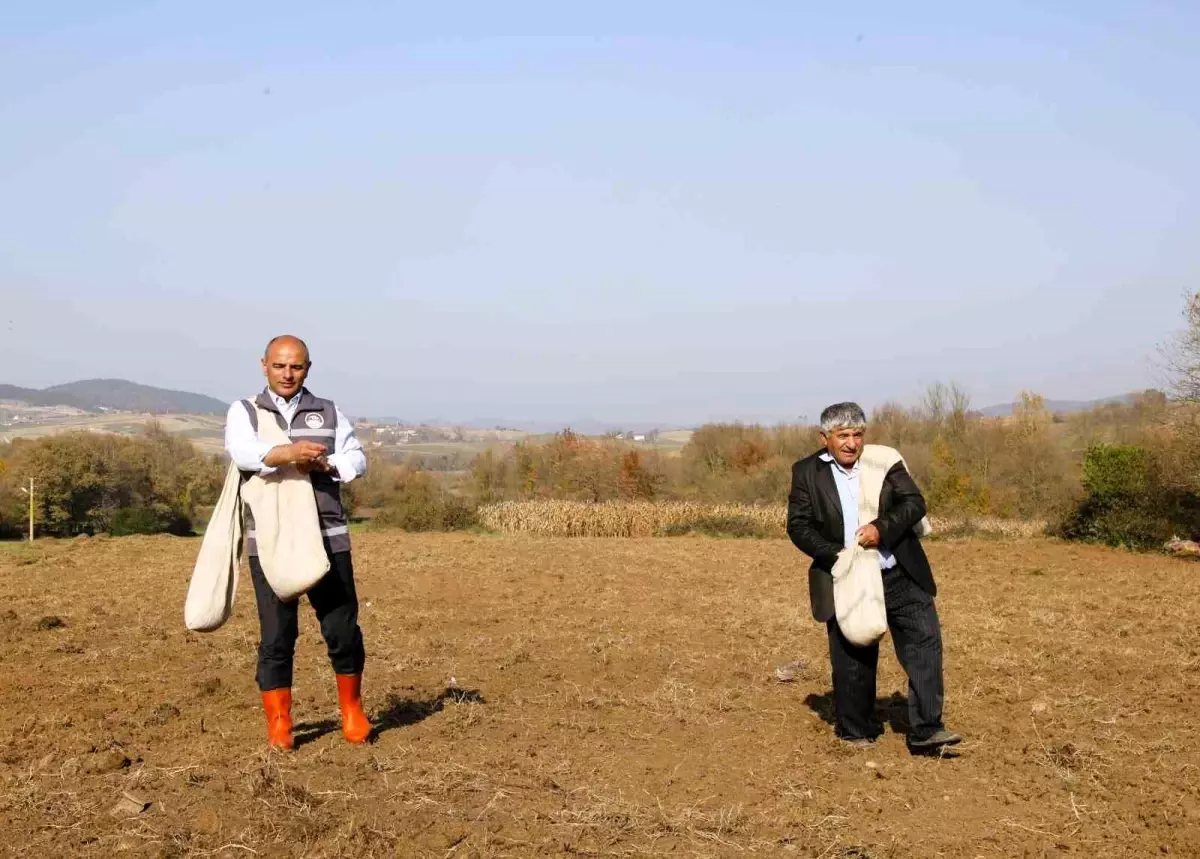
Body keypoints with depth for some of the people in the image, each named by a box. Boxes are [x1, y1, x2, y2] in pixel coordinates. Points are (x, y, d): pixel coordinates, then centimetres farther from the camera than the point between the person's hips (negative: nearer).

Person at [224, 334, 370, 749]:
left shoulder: (328, 412, 15)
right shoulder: (244, 412, 8)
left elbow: (357, 459, 6)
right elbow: (242, 452, -14)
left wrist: (322, 464, -15)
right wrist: (288, 453, -33)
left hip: (328, 538, 2)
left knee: (342, 628, 2)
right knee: (276, 635, 1)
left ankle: (352, 712, 21)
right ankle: (278, 724, 14)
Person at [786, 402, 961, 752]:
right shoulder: (807, 472, -1)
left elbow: (915, 503, -4)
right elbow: (798, 525, -3)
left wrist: (882, 527, -22)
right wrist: (835, 555, -15)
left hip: (899, 577, 1)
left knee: (924, 640, -6)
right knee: (852, 660, 9)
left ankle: (925, 730, 3)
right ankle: (856, 730, 28)